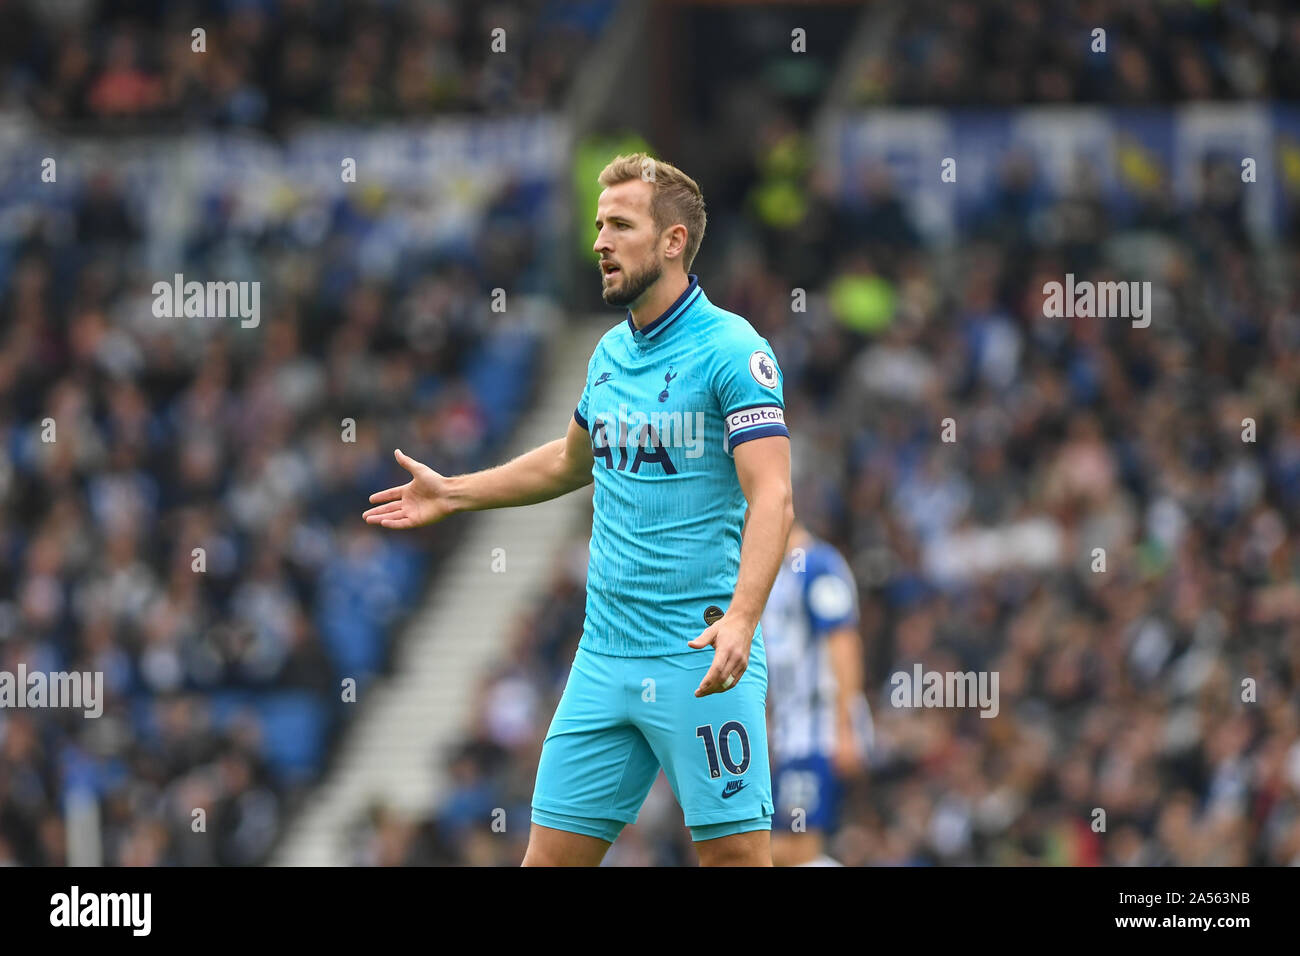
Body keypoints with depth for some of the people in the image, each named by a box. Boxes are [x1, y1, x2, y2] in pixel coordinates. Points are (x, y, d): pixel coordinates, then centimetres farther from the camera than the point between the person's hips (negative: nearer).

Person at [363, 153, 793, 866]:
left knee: (735, 850, -9)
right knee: (552, 853, 4)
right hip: (604, 656, 7)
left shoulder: (734, 351, -10)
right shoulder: (610, 353, 13)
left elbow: (771, 499, -20)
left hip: (700, 660, -7)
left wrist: (741, 620, -33)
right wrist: (452, 493, 34)